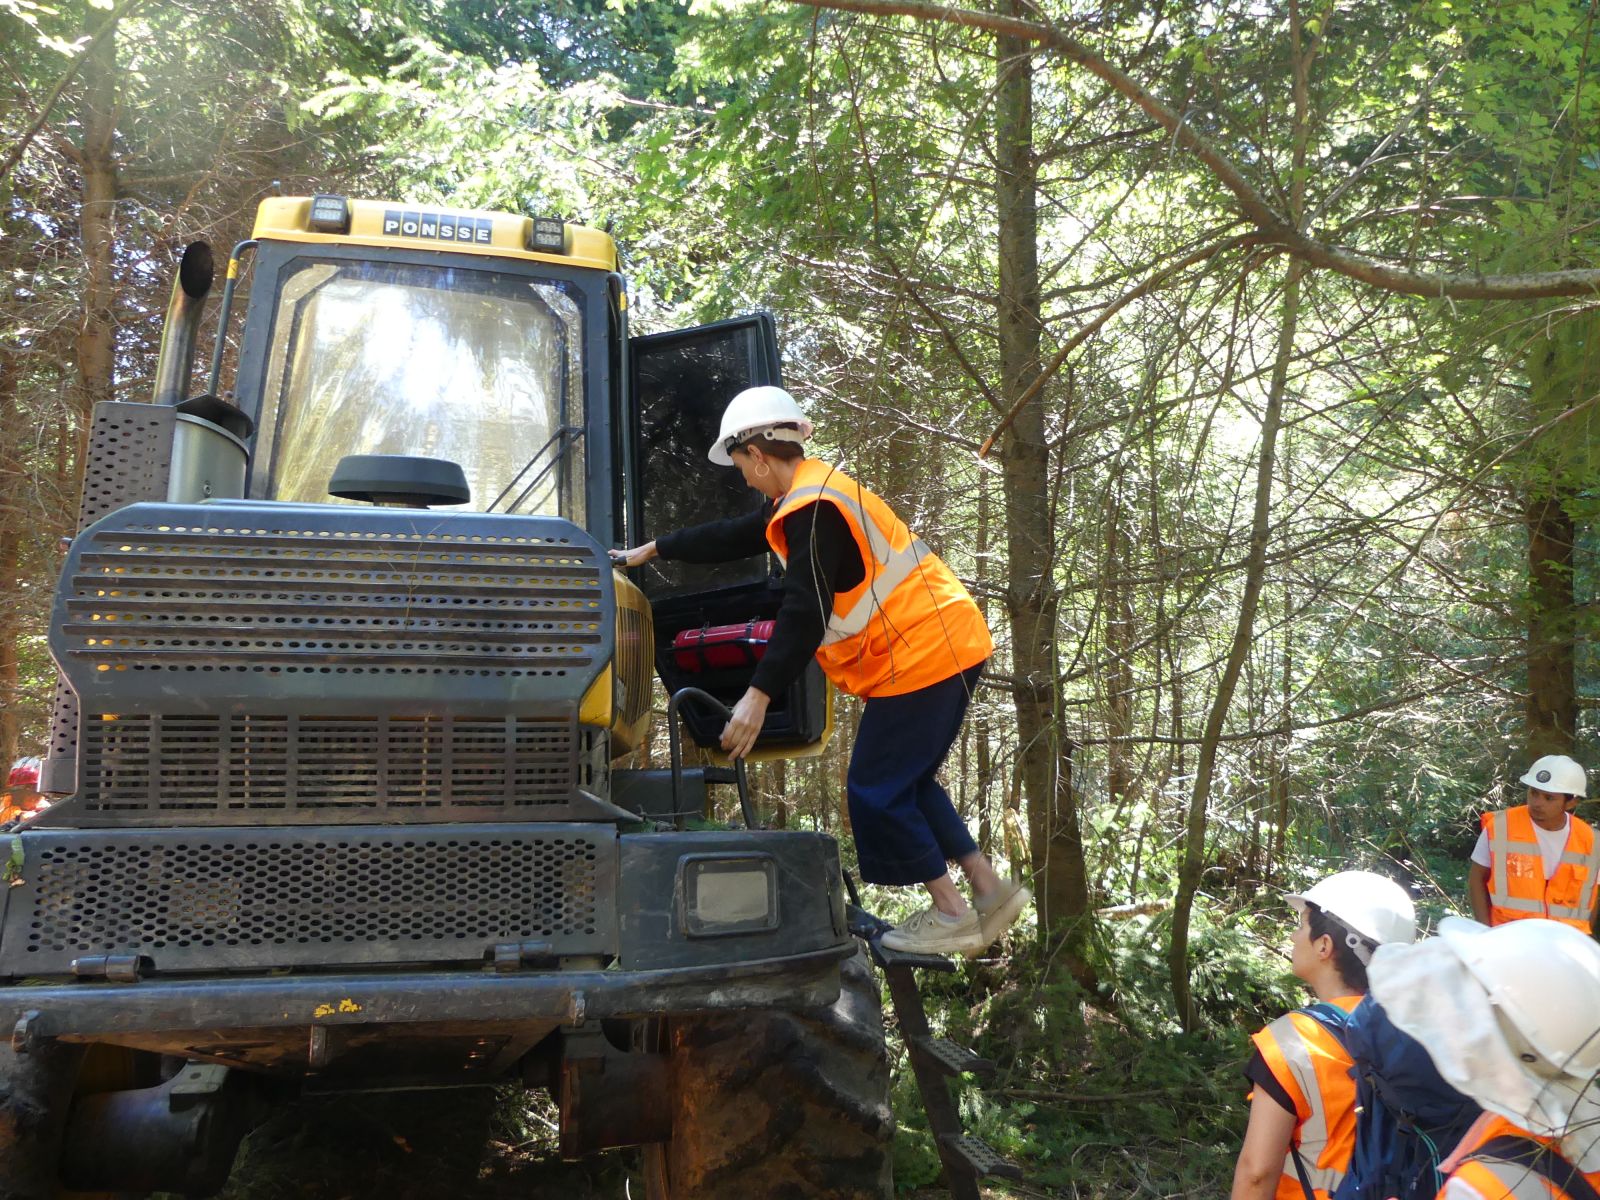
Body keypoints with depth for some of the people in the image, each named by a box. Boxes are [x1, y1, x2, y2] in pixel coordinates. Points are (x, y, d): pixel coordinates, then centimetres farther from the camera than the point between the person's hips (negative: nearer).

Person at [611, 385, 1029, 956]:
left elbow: (805, 610, -24)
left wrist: (759, 694, -26)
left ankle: (951, 914, 5)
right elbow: (731, 538, 28)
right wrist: (656, 549, 36)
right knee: (906, 781, 16)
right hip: (945, 646, 10)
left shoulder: (813, 507, -17)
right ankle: (991, 888, 17)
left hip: (923, 653, -10)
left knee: (878, 788, -3)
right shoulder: (812, 496, 16)